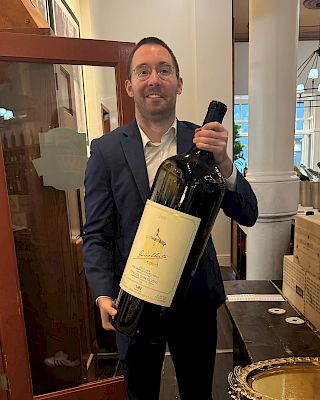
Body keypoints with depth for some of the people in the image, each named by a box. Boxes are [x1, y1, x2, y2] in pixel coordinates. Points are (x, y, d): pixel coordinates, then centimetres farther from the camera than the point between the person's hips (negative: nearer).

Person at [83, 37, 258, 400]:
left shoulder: (203, 140, -5)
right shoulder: (106, 149, -9)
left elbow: (247, 216, -8)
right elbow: (96, 234, -6)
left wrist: (223, 162, -26)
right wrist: (104, 296, -19)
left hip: (197, 300, 2)